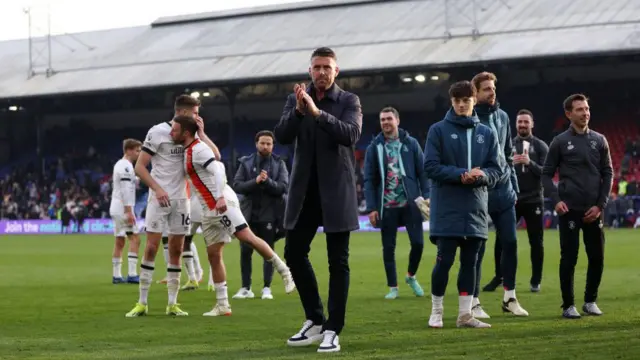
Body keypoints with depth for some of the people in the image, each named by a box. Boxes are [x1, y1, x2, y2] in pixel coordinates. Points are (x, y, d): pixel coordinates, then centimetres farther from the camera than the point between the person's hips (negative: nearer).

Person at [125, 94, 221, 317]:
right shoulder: (158, 132, -7)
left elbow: (215, 157, 0)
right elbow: (140, 167, -6)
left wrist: (201, 133, -5)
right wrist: (157, 189, -16)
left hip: (181, 199, 5)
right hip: (159, 198, -5)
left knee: (176, 251, 4)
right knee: (151, 248, -7)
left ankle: (172, 304, 8)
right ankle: (142, 303, -2)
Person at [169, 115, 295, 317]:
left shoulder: (198, 150, -11)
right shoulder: (189, 151, 17)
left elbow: (217, 170, -22)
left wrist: (220, 197, -31)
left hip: (223, 204, -10)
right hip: (209, 210, 10)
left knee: (247, 237, -19)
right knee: (213, 254, 6)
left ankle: (285, 272, -10)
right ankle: (222, 305, 7)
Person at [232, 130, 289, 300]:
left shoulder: (279, 164, 2)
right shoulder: (246, 163, 5)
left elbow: (283, 187, -7)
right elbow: (237, 186, -4)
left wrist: (267, 181, -22)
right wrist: (255, 181, -18)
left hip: (269, 214, -1)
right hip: (249, 213, 1)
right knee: (245, 251, 3)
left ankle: (266, 288, 8)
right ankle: (246, 288, 11)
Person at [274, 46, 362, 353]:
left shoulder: (349, 101, -1)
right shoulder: (296, 100, 8)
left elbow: (351, 134, -18)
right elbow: (282, 136, -4)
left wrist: (317, 111, -27)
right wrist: (298, 111, -22)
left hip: (336, 190, -4)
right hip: (304, 190, 4)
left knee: (338, 261, -2)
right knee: (294, 253, 6)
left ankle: (332, 331, 1)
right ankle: (314, 321, 20)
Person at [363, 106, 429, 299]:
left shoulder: (411, 143, 3)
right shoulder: (374, 147, 4)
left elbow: (422, 172, 4)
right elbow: (369, 180, 3)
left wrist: (426, 197, -4)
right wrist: (371, 208, -3)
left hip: (410, 203, 0)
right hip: (387, 206, 1)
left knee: (418, 242, -4)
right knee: (388, 247, 5)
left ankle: (411, 276, 22)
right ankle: (392, 287, 16)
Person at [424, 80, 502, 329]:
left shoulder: (487, 134, 10)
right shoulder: (439, 130, 0)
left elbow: (496, 169, 9)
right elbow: (430, 166, -6)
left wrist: (482, 175, -14)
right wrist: (460, 175, -18)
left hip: (476, 208, 4)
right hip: (446, 208, -4)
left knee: (470, 262, 6)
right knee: (444, 261, -4)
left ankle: (465, 314, 11)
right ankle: (436, 312, 10)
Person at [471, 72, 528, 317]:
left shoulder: (502, 117, 10)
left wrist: (514, 186, 15)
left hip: (504, 193, 6)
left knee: (510, 242, 7)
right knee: (478, 247, -1)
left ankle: (509, 298, 18)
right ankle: (474, 302, 7)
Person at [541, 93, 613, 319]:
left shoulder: (599, 140, 8)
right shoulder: (560, 142, 1)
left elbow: (608, 174, 8)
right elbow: (547, 174, 4)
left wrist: (600, 205, -2)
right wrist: (555, 199, -11)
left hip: (593, 210, 3)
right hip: (569, 209, -3)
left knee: (597, 258, 3)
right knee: (569, 258, -2)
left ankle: (590, 301, 19)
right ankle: (568, 305, 7)